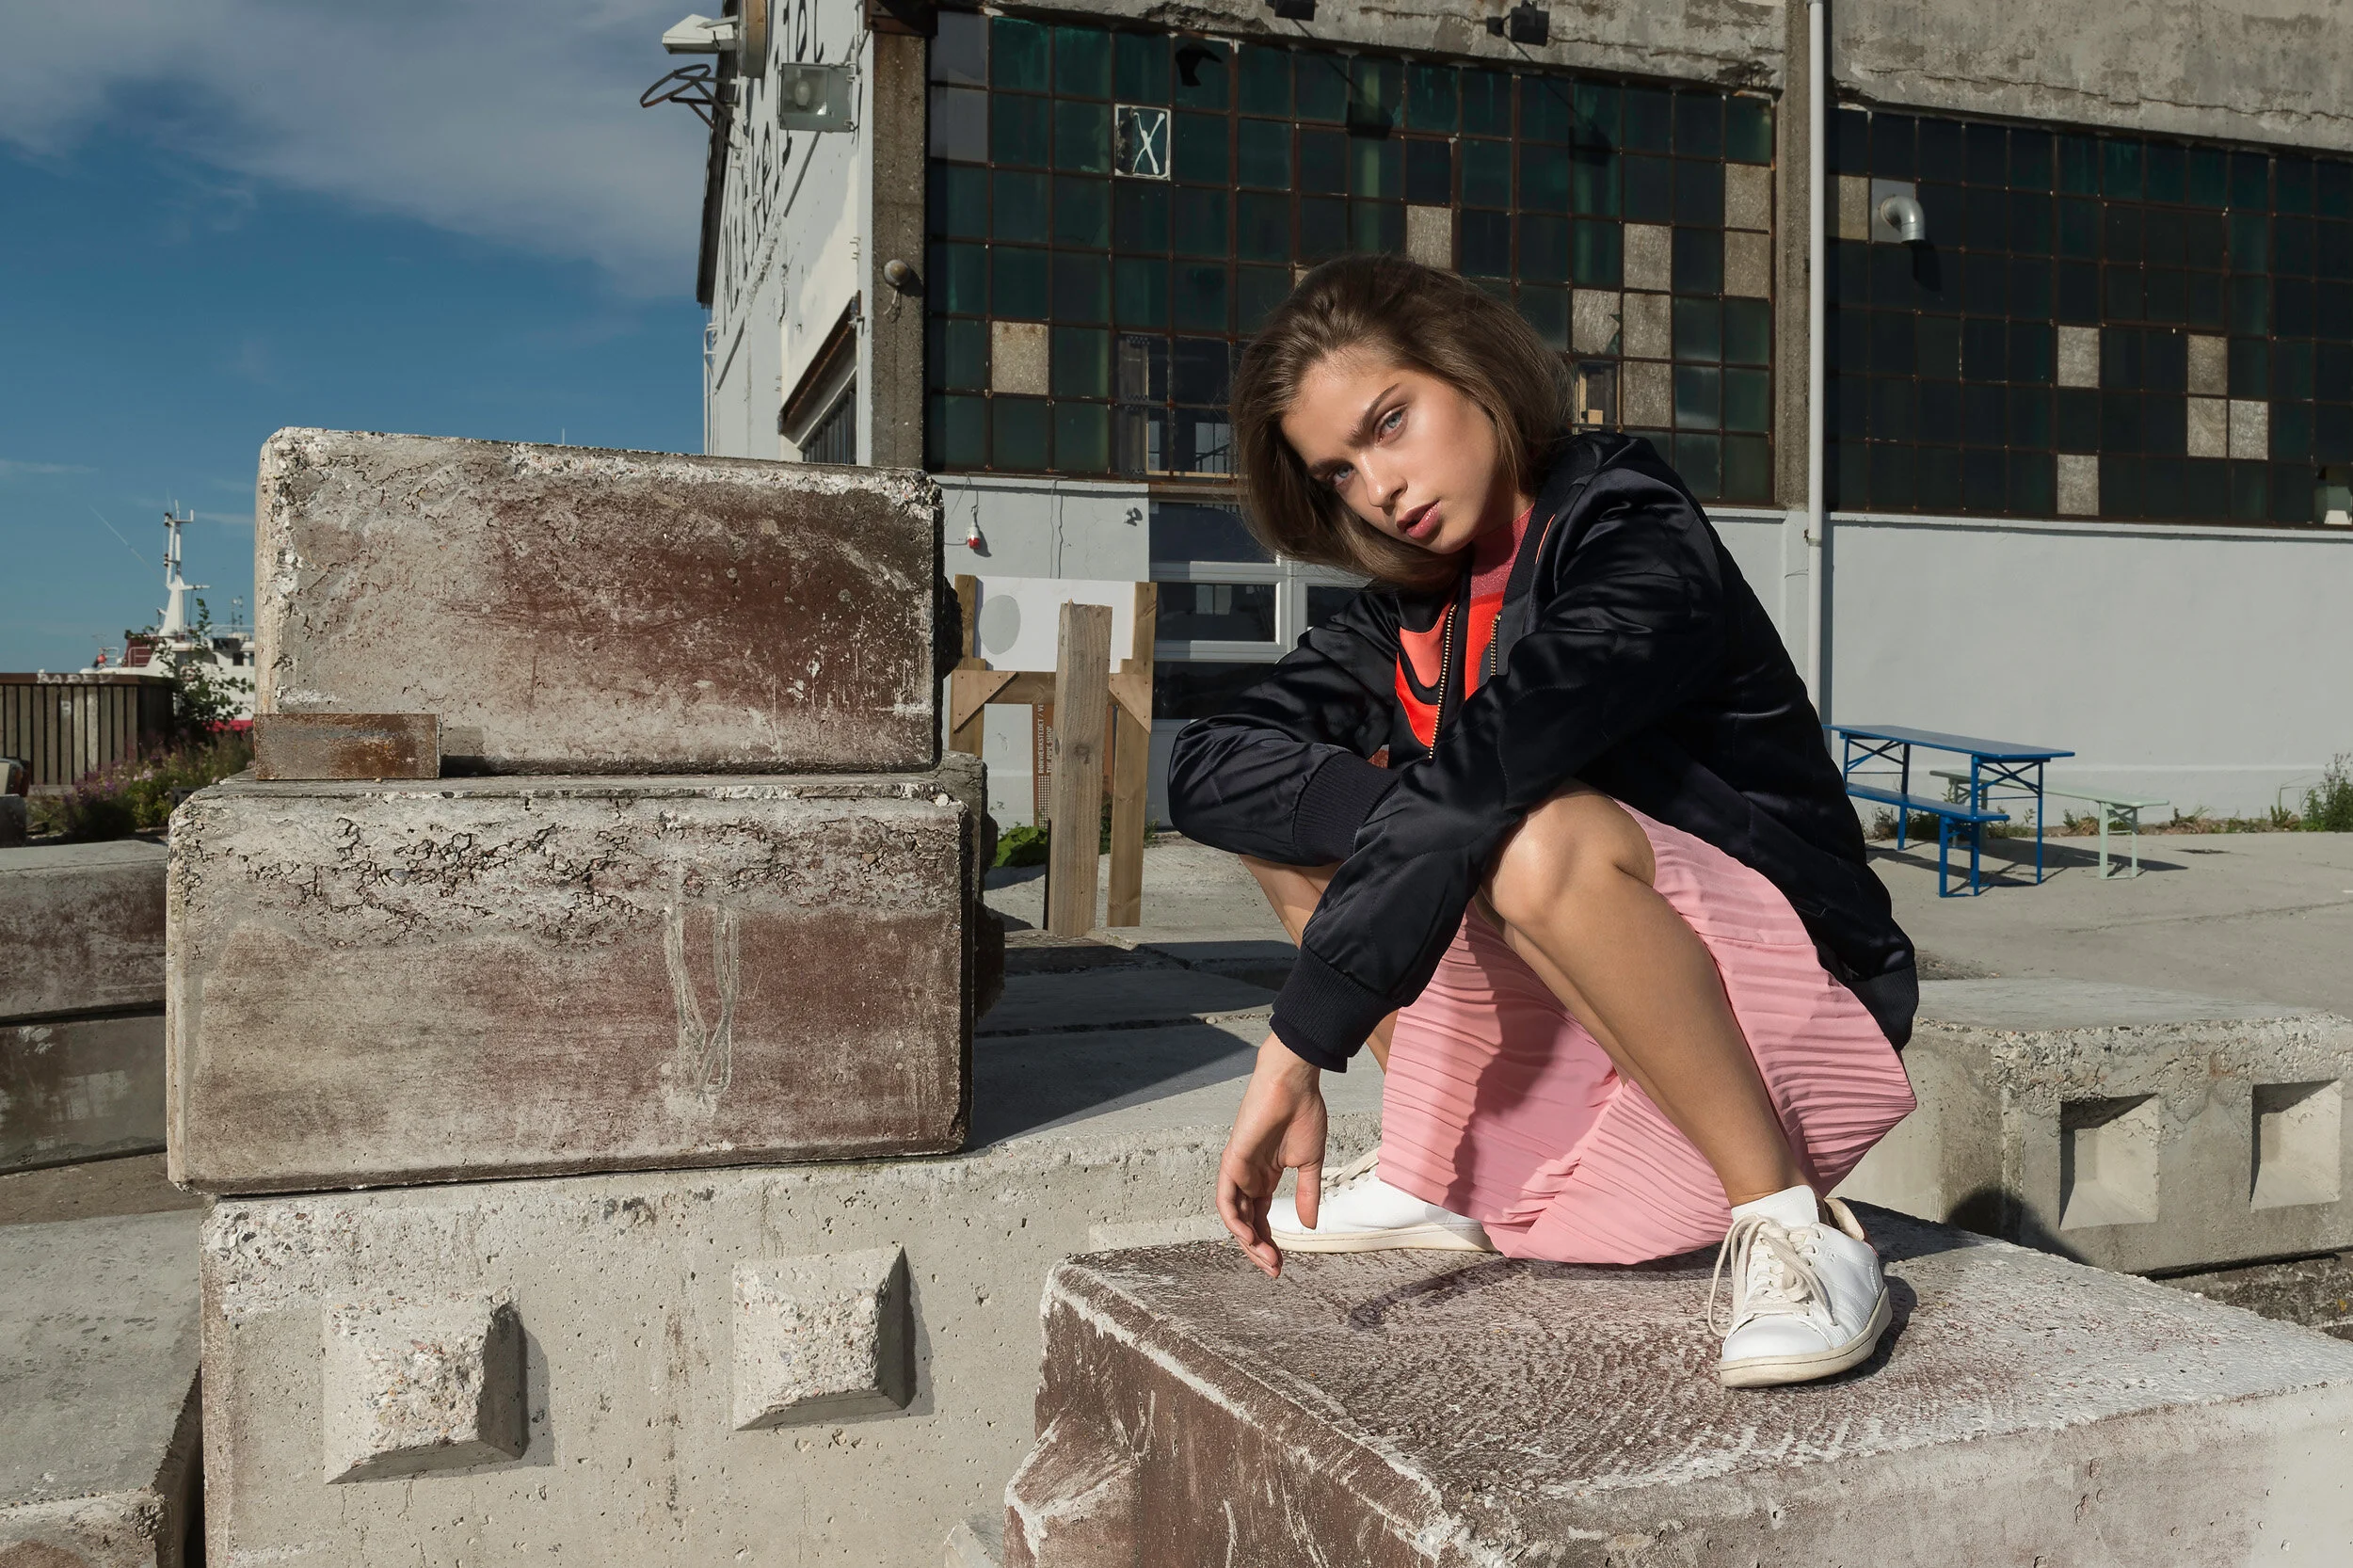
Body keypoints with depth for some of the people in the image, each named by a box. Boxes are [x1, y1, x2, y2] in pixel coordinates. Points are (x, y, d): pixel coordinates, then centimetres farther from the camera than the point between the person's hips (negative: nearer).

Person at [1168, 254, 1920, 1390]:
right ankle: (1433, 1176, 3)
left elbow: (1468, 783, -33)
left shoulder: (1634, 548, -18)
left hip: (1783, 988, -7)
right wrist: (1401, 805, -25)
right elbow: (1206, 769, -8)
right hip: (1576, 1032, 7)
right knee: (1296, 801, 0)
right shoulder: (1413, 607, 4)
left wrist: (1298, 1051, -35)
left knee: (1546, 839, -37)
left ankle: (1787, 1221, -20)